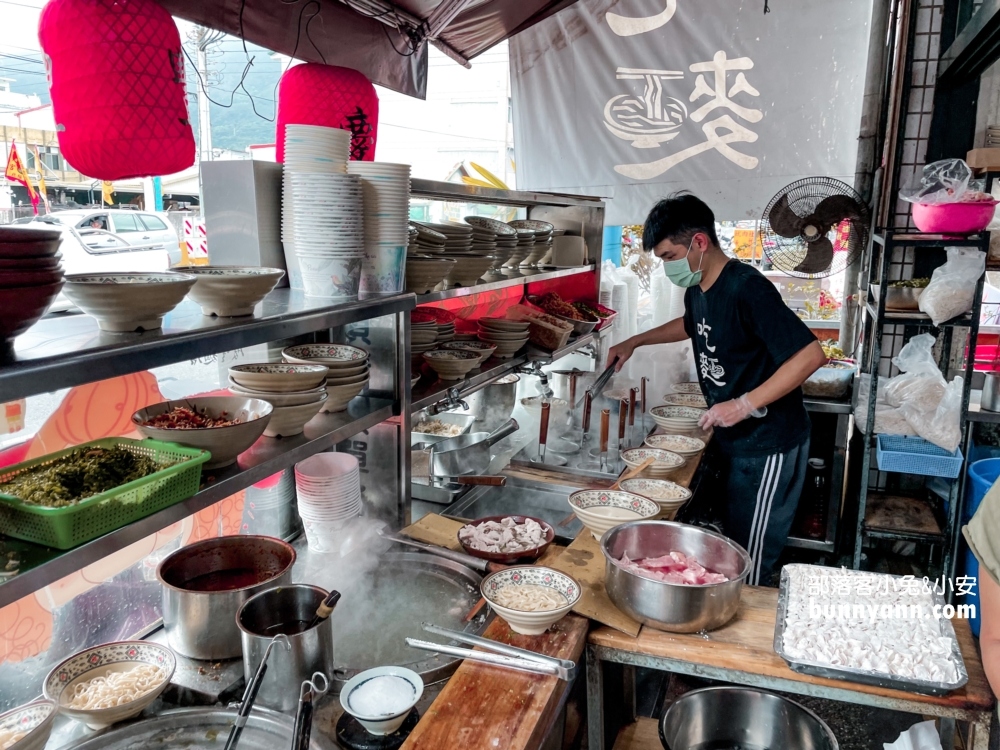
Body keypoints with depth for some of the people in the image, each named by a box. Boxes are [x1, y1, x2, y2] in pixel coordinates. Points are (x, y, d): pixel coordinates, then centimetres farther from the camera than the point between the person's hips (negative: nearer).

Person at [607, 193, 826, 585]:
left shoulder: (747, 288, -23)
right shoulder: (696, 291, 4)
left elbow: (810, 354, -27)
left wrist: (745, 404, -28)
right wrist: (635, 342, 19)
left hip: (767, 445, -9)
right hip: (732, 438, 9)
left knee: (749, 568, 2)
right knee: (731, 544, 19)